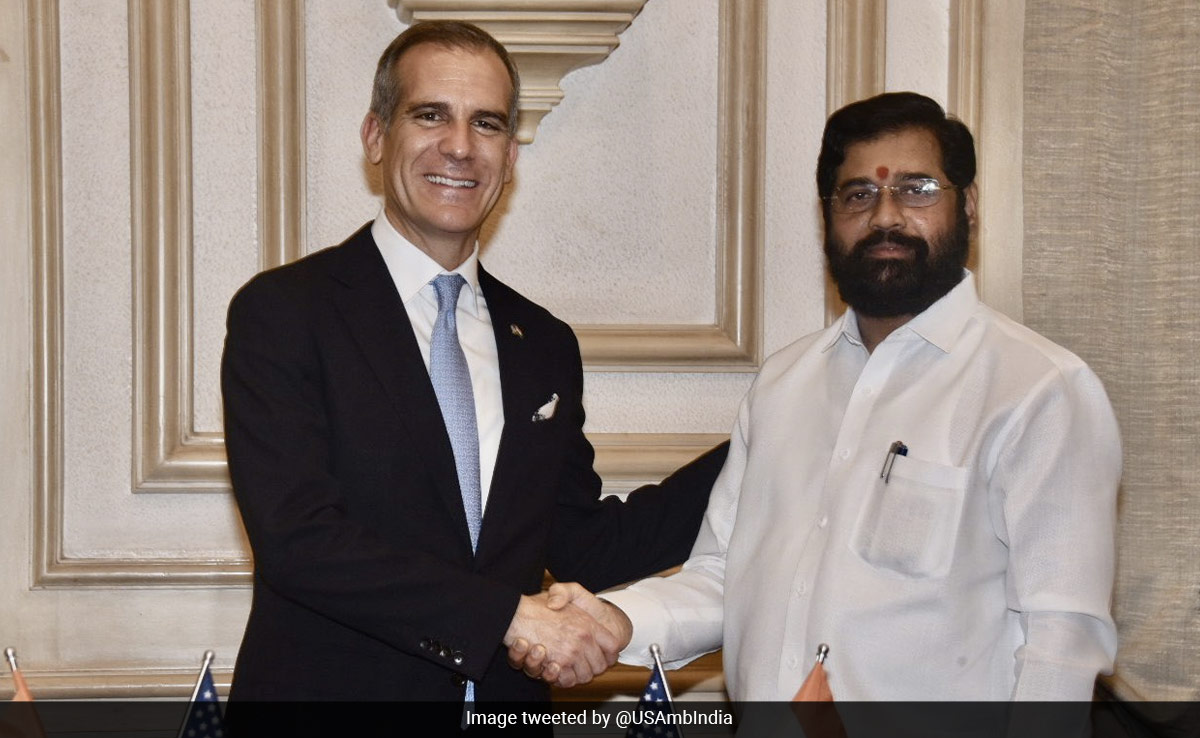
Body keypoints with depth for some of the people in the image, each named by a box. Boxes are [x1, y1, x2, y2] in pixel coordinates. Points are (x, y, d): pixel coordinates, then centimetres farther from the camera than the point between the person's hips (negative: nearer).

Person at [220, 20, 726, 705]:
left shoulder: (546, 345, 5)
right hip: (334, 687, -4)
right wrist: (509, 615, -23)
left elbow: (586, 547, 6)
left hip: (505, 695, 5)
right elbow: (296, 536, -20)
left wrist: (758, 461, -1)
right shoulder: (283, 312, -10)